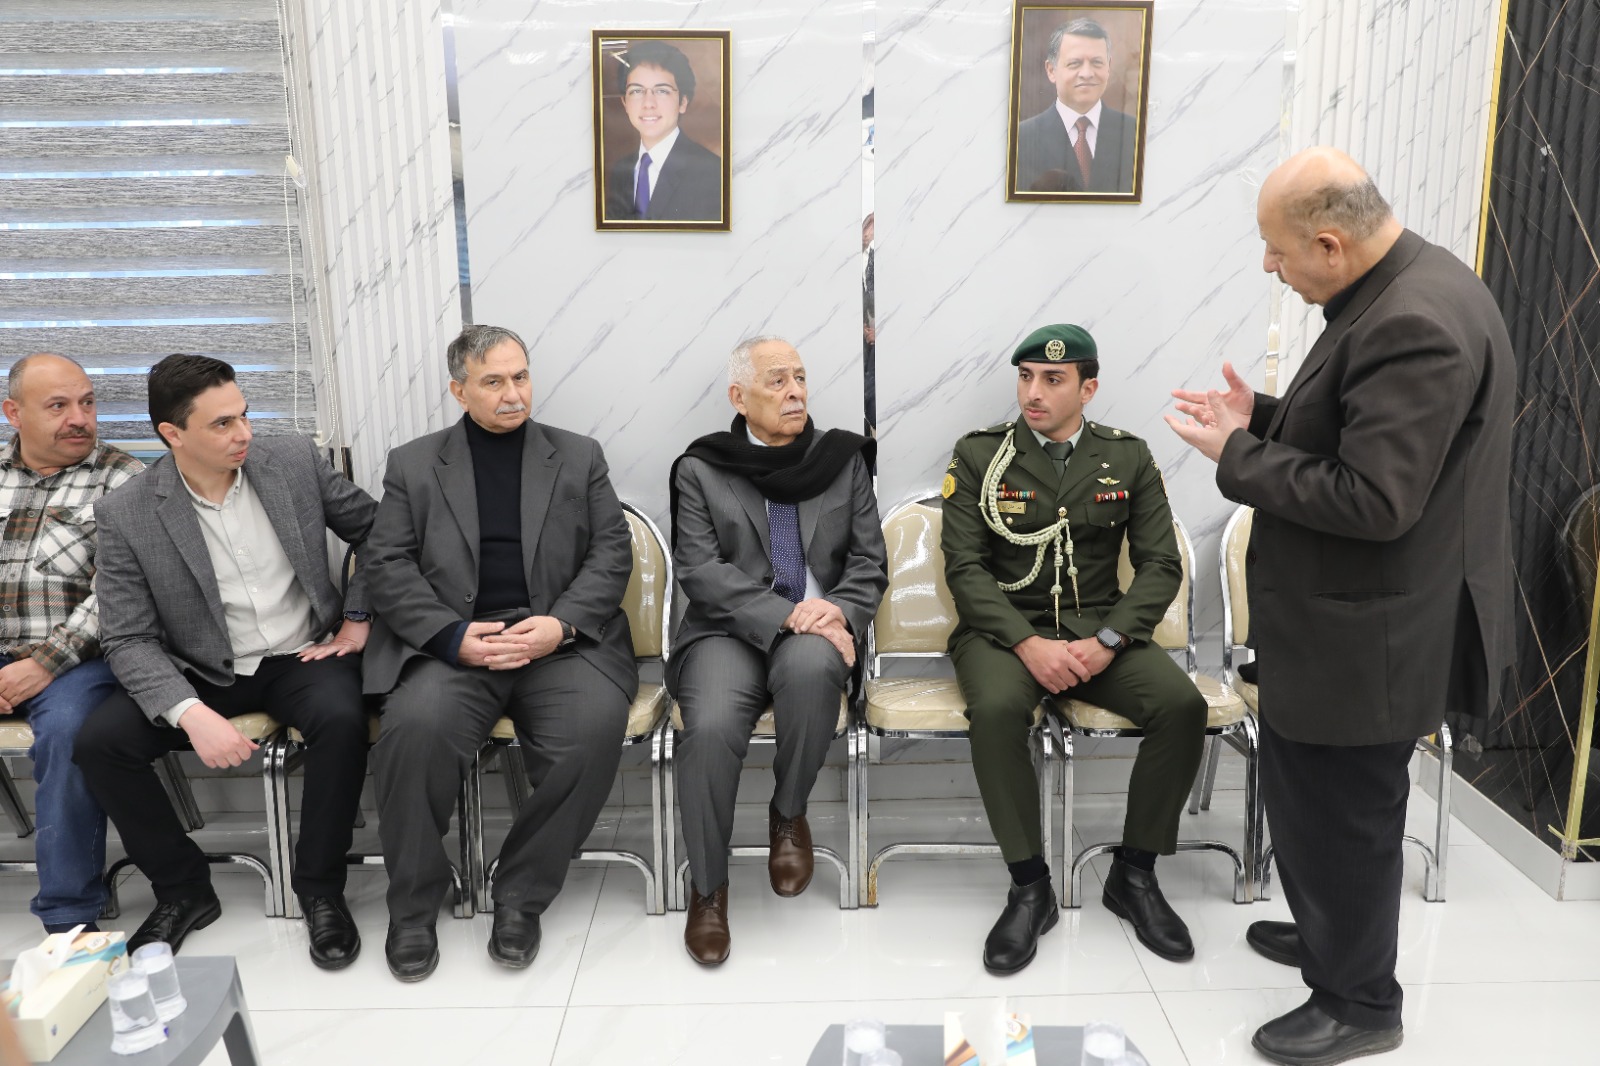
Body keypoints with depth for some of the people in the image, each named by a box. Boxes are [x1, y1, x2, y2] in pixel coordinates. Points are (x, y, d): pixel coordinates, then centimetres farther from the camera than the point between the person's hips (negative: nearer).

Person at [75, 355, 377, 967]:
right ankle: (182, 889, 2)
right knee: (99, 741, -21)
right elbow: (130, 639, -10)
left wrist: (358, 617, -1)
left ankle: (320, 886, -9)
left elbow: (375, 530, 8)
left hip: (301, 658, 0)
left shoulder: (296, 461, -6)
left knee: (341, 719, -32)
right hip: (202, 675, 1)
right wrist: (191, 713, -26)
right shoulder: (126, 514, -10)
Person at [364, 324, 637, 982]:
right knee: (416, 725, -31)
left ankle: (522, 894, -10)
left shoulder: (578, 457, 15)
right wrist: (455, 635, -12)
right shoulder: (413, 464, 14)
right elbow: (388, 566, 5)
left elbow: (612, 551, 8)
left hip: (559, 640, 1)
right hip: (452, 643, 0)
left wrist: (560, 622, -10)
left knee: (597, 725, -30)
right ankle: (413, 905, -8)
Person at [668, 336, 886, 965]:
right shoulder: (701, 470, 6)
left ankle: (789, 816, -6)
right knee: (711, 727, -31)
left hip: (817, 631, 1)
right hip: (729, 632, -1)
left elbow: (870, 562, 9)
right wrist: (783, 616, -19)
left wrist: (840, 610, -13)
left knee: (810, 668, -36)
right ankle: (708, 887, -6)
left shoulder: (842, 461, 12)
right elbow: (700, 571, -6)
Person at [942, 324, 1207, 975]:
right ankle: (1029, 887, -15)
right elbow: (964, 567, -6)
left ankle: (1134, 875, -4)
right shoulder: (978, 455, 1)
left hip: (1098, 626, 2)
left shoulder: (1128, 458, 6)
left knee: (1183, 705, -25)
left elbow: (1161, 564, 2)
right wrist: (1029, 645, -19)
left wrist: (1107, 642, -15)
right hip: (1005, 627, -2)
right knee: (995, 709, -34)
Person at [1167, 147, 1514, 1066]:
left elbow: (1372, 500, -28)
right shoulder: (1405, 287, 7)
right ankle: (1331, 932, 46)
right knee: (1307, 797, 24)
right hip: (1345, 622, 10)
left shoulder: (1415, 321, -26)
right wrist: (1262, 415, 5)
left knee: (1343, 814, 7)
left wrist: (1238, 456, -18)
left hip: (1369, 638, -10)